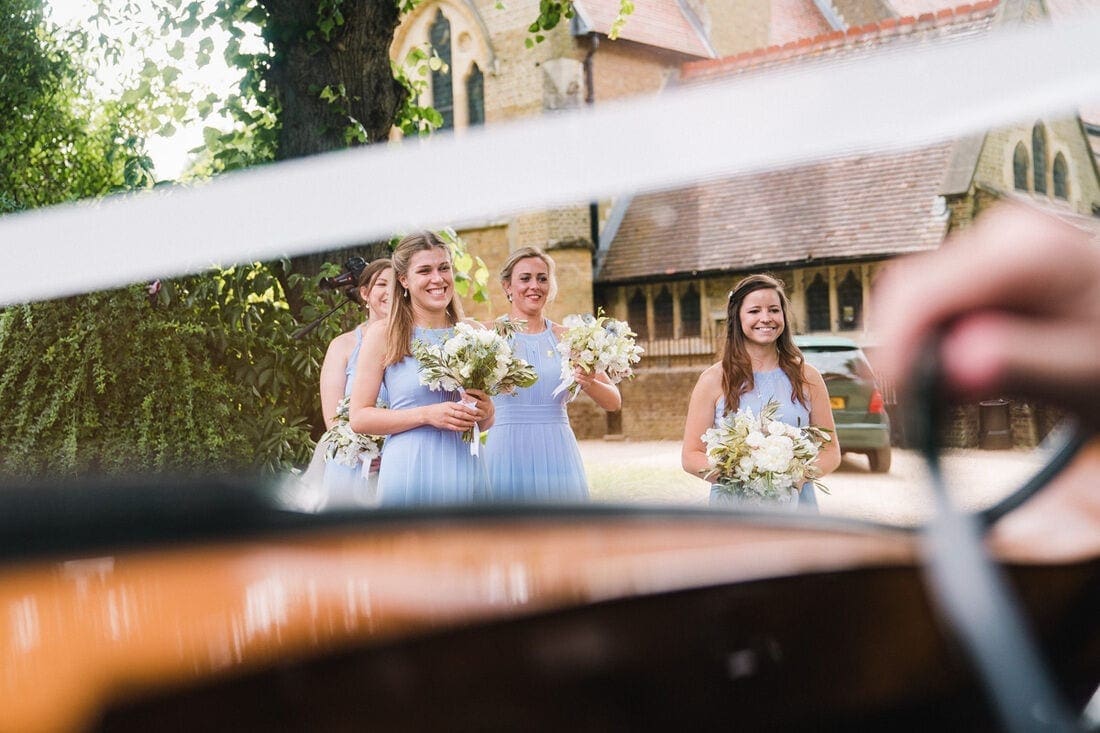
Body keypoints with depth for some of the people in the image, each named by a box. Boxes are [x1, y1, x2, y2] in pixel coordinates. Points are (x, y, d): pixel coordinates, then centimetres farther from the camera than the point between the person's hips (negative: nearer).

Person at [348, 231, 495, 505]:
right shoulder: (382, 334, -1)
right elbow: (359, 418, -5)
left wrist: (486, 412, -5)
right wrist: (426, 415, -15)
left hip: (465, 471, 3)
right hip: (410, 471, -3)